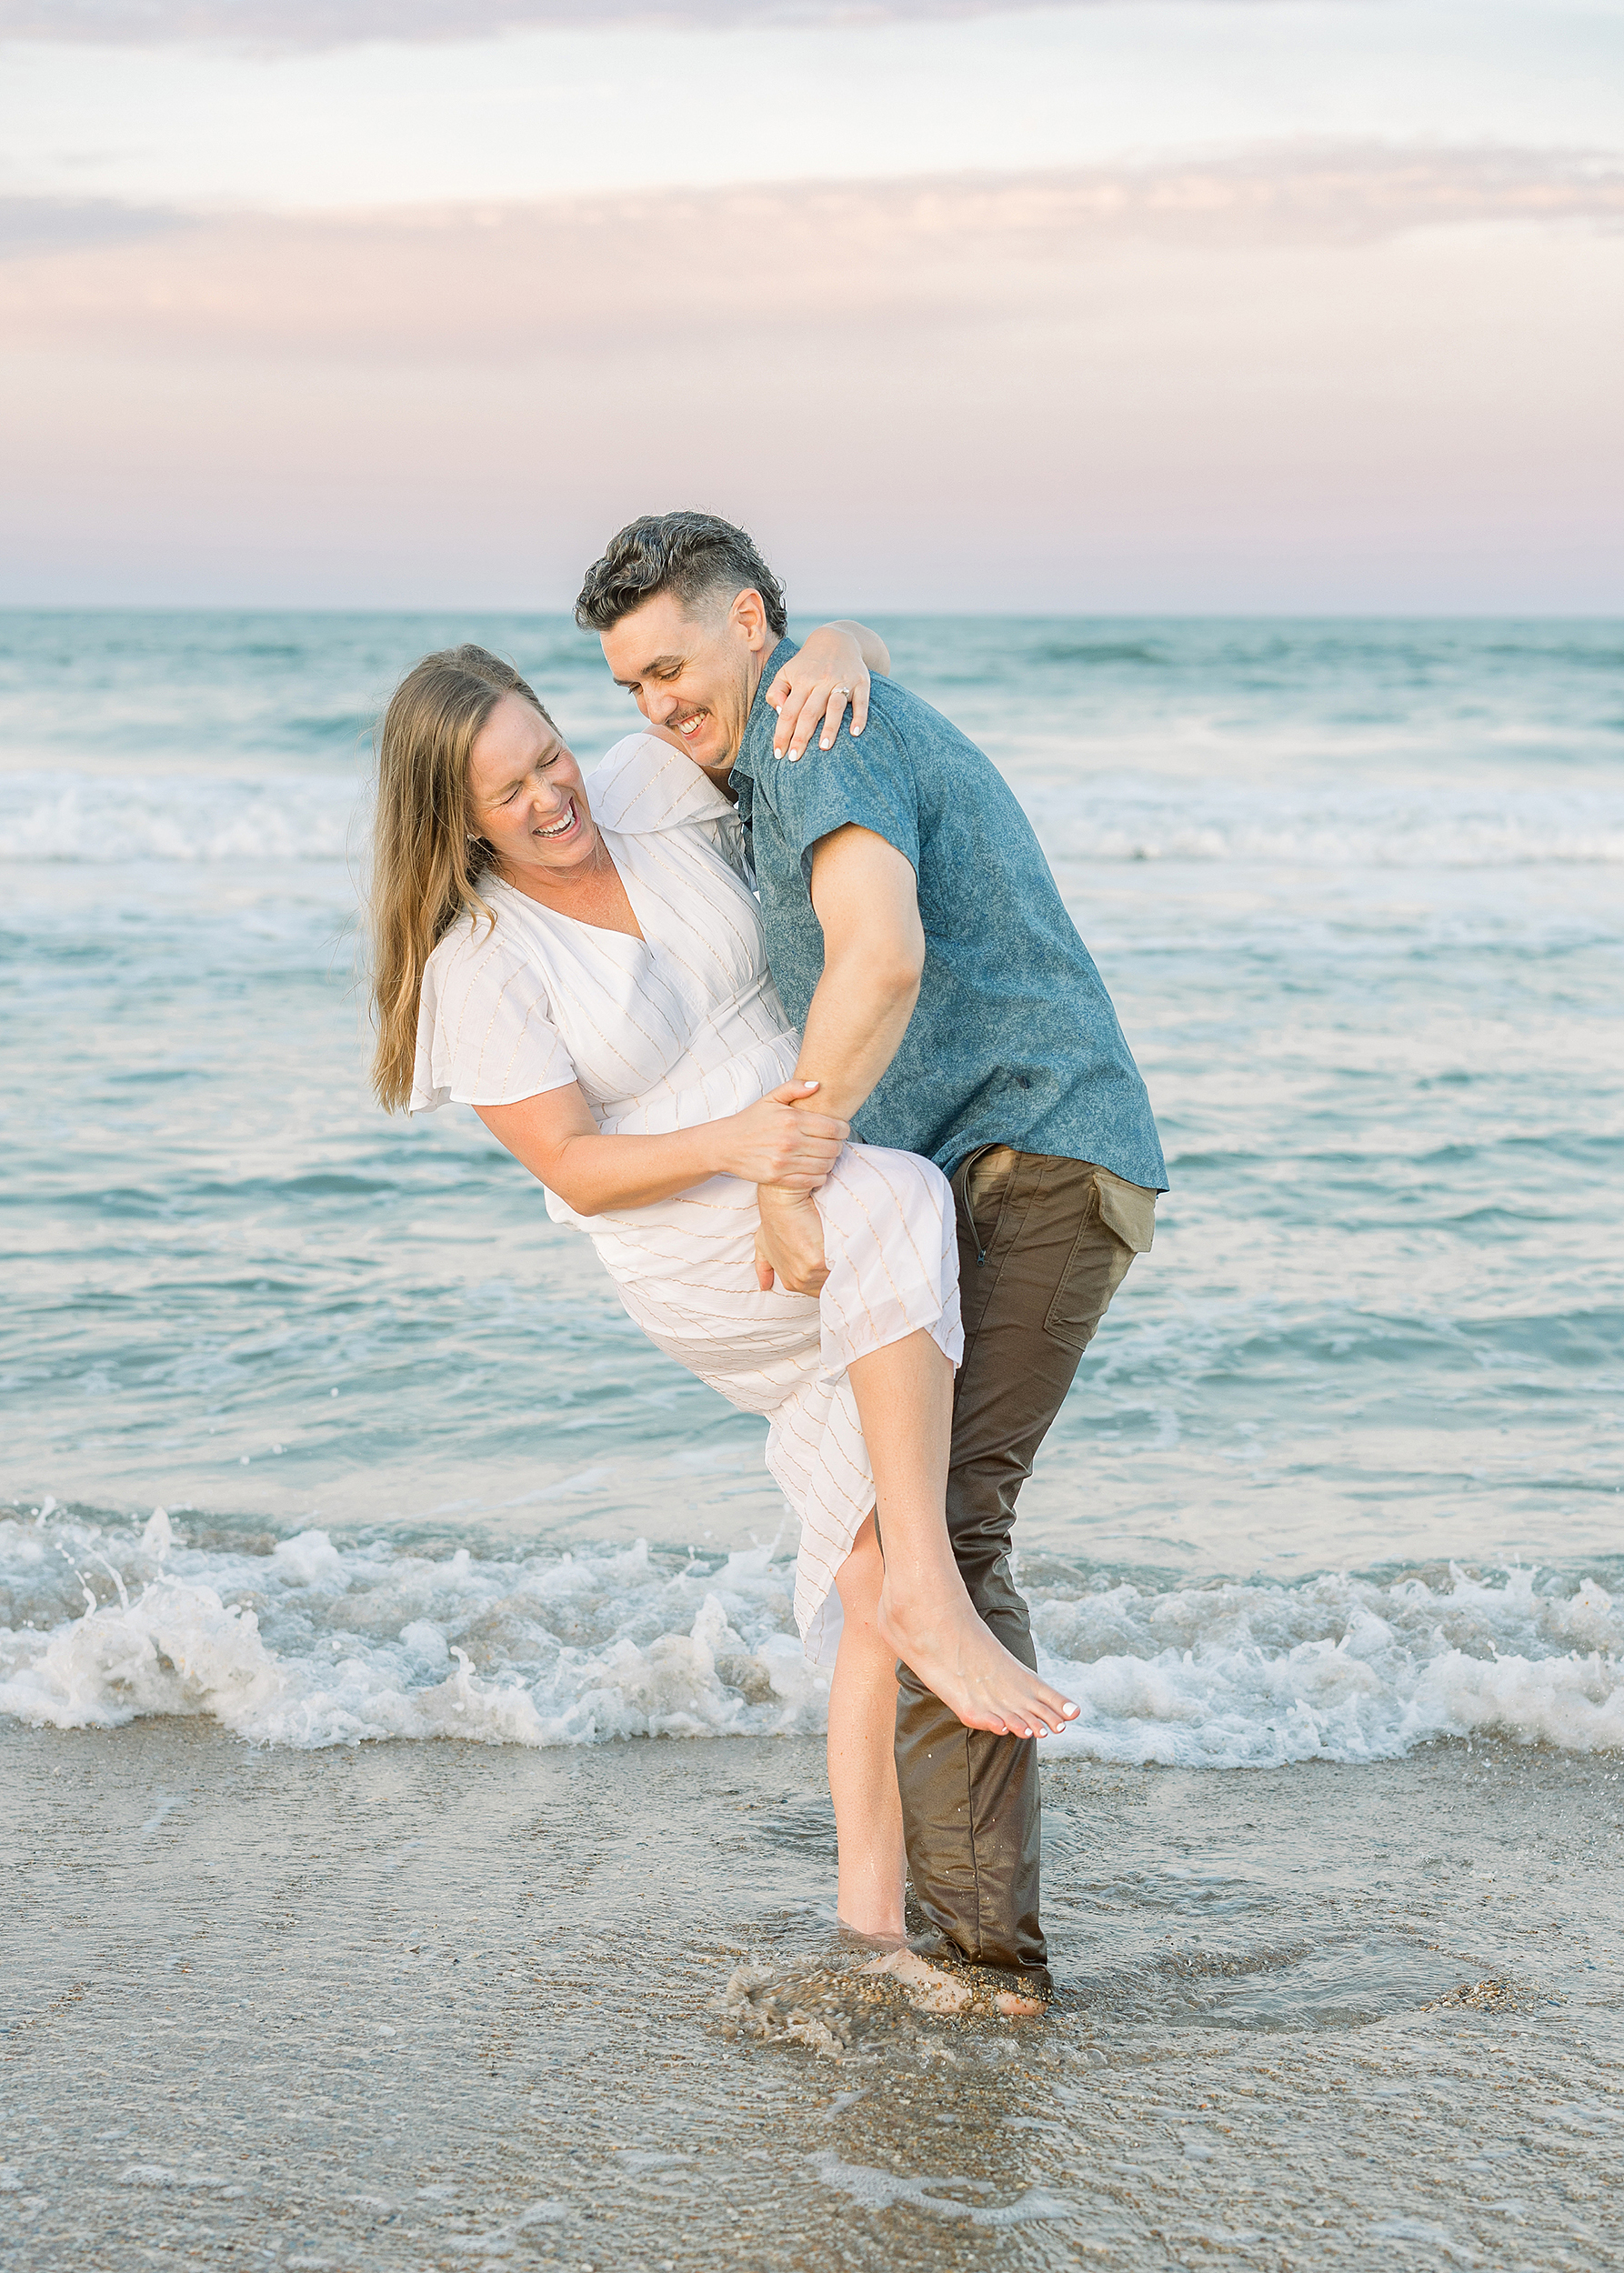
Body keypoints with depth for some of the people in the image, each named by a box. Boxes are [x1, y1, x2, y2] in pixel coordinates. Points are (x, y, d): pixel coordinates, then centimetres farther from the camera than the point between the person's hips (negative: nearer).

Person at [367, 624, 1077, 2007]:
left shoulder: (657, 787, -2)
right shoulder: (480, 965, -12)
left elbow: (846, 650, 3)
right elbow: (576, 1171, -13)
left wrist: (832, 661, -22)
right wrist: (735, 1144, -30)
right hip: (712, 1264, -5)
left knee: (876, 1575, -2)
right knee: (898, 1212, -37)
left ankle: (872, 1911, 1)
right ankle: (938, 1600, -33)